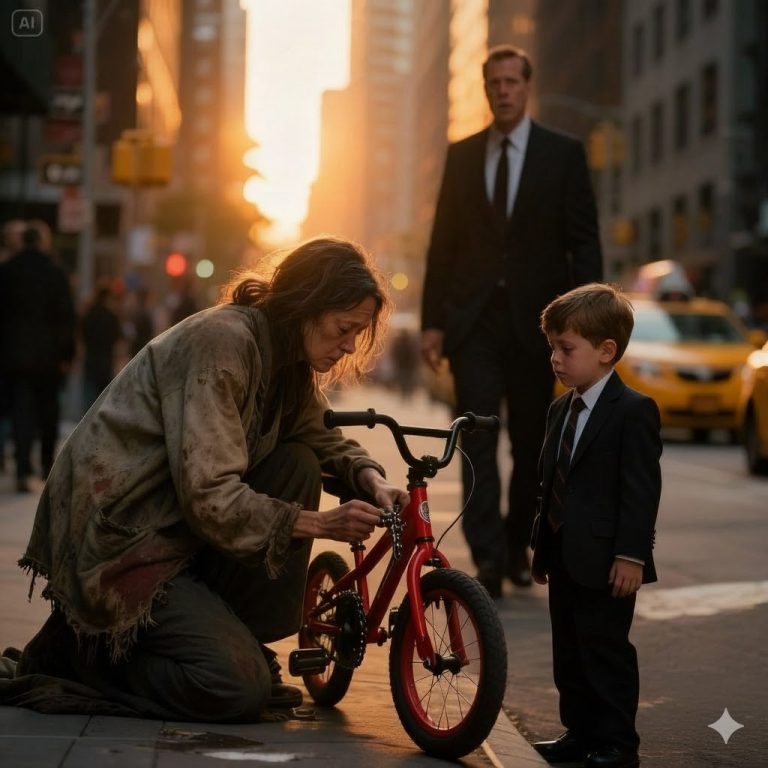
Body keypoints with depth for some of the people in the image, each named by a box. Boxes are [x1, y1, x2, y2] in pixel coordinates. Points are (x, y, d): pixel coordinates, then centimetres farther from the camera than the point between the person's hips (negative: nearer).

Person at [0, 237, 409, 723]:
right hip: (117, 537, -9)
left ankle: (244, 639, 4)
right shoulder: (222, 340, -23)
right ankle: (84, 644, 1)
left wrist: (371, 480, -7)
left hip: (176, 521, 9)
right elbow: (208, 494, -26)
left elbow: (325, 439, 15)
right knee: (241, 688, -18)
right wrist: (318, 524, -25)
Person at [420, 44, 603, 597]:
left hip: (535, 321, -1)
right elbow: (443, 242, 9)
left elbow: (584, 243, 0)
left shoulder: (564, 154, 3)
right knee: (478, 441, -9)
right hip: (474, 321, 1)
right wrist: (433, 320, 3)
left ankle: (517, 545, 24)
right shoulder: (462, 155, 9)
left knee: (531, 443, 8)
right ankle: (488, 559, -11)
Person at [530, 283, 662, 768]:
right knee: (569, 651, 14)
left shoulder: (634, 411, -13)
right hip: (566, 558, 8)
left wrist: (632, 555, -21)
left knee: (605, 650, -1)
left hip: (606, 561, -8)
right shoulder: (561, 411, 13)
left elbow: (642, 489, -17)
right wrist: (543, 546, 17)